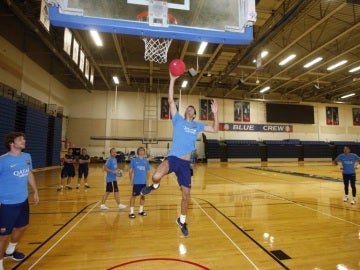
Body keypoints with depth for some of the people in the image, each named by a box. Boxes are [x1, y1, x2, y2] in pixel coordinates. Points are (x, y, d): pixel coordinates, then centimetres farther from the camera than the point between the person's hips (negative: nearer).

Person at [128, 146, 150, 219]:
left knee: (143, 196, 12)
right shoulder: (134, 160, -2)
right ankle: (131, 212, 8)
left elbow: (148, 171, 12)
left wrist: (147, 179, 5)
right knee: (134, 196, -1)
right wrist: (131, 179, -6)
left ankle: (141, 211, 27)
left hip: (144, 182, 4)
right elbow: (130, 170, -1)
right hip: (136, 182, -4)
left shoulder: (146, 161, 7)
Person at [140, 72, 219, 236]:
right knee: (156, 176, -33)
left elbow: (215, 129, 15)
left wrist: (215, 113, 3)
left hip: (186, 163, 3)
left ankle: (182, 221, 33)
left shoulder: (198, 125, 14)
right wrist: (172, 80, -5)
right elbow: (171, 101, -2)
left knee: (186, 195, 7)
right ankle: (154, 185, 7)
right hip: (173, 158, -3)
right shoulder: (178, 120, 6)